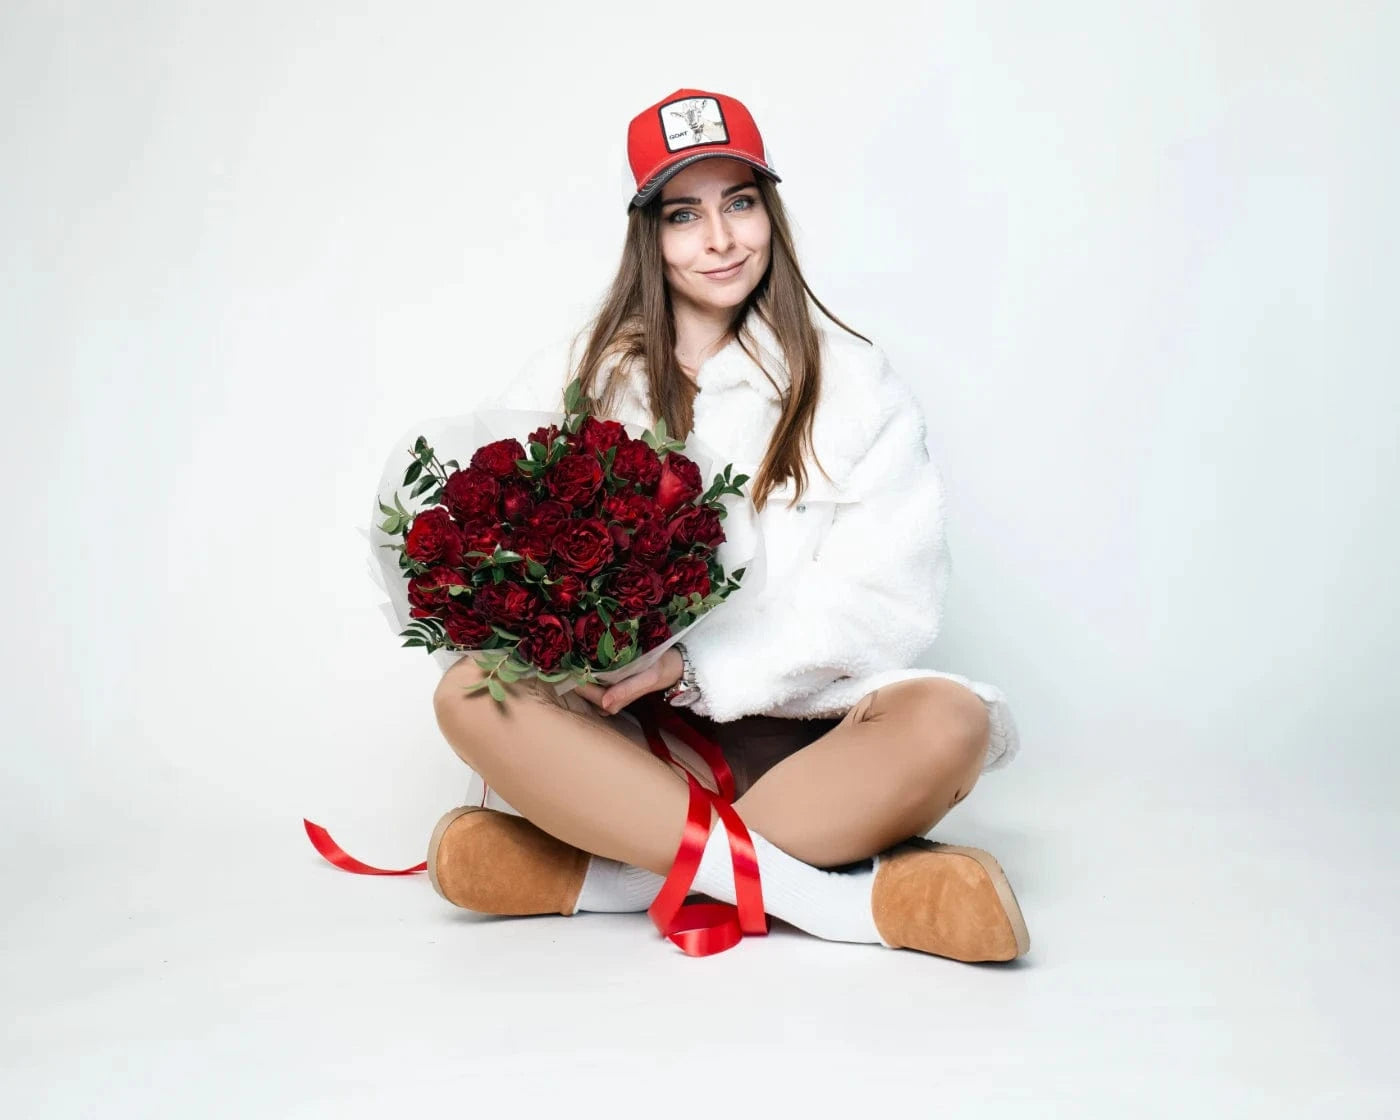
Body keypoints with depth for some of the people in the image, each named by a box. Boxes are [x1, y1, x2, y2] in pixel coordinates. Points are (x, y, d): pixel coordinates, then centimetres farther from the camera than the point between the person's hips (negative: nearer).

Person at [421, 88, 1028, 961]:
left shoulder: (852, 382, 5)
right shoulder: (573, 381, 9)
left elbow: (883, 599, -6)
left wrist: (693, 665, -15)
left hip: (801, 739, -1)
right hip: (625, 740, 1)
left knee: (947, 722, -30)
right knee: (474, 696, -28)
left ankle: (598, 873, -26)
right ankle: (848, 895, -30)